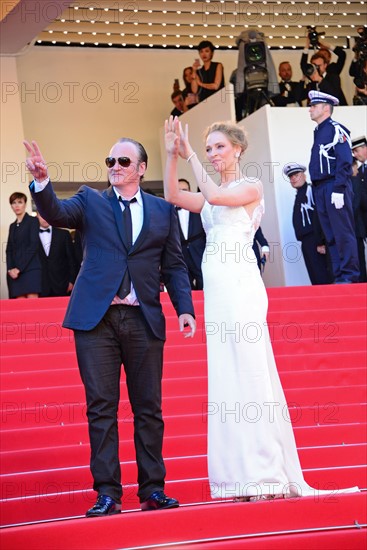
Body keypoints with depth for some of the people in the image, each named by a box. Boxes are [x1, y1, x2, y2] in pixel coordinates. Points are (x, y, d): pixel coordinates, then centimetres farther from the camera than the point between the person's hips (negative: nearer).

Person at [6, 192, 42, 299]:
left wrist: (19, 268, -10)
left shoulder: (33, 221, 3)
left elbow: (33, 246, -6)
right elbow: (9, 250, 16)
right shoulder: (12, 226, 21)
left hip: (31, 269, -5)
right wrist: (10, 269, -2)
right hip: (14, 272, 5)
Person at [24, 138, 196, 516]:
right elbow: (56, 214, -9)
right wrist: (41, 182, -28)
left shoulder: (163, 211, 12)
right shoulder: (90, 201, 10)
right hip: (96, 318, -1)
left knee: (148, 408, 4)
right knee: (101, 408, -1)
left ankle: (152, 490, 12)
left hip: (143, 320, 1)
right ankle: (107, 494, 2)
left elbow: (174, 265, 10)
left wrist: (184, 308, -2)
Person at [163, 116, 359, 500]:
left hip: (239, 286, -7)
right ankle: (244, 474, 6)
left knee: (248, 370, -10)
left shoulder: (250, 187, 1)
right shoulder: (209, 199, 19)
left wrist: (189, 155, -10)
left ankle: (267, 475, -10)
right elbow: (173, 196, 5)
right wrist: (172, 154, -3)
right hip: (215, 290, 7)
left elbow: (216, 196, -16)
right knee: (226, 375, 4)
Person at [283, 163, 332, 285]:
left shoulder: (310, 190, -6)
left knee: (321, 278, -13)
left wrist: (320, 242, -19)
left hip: (314, 241, -9)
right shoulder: (298, 195, 21)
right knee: (315, 279, 6)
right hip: (306, 242, 9)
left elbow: (318, 216, -14)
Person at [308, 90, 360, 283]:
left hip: (334, 187, -9)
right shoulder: (318, 132, 19)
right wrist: (317, 191, 15)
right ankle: (339, 276, 9)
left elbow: (345, 162, -14)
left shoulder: (336, 129, -7)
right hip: (320, 191, 9)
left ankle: (349, 275, -6)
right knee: (330, 236, 7)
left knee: (343, 234, -7)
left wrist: (338, 190, -21)